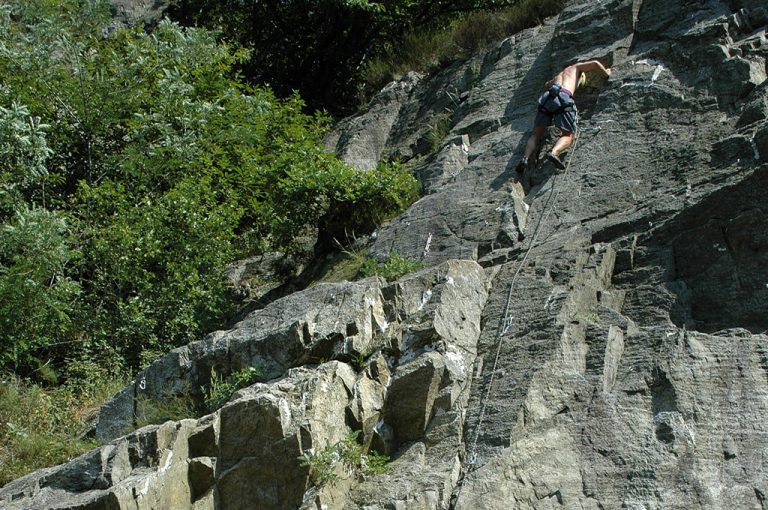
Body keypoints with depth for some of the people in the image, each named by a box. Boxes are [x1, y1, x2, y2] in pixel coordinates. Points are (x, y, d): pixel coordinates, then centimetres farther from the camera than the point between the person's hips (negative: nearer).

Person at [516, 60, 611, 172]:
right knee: (568, 135, 0)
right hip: (563, 98, -5)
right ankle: (554, 152, -31)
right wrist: (606, 73, 29)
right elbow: (595, 63, 14)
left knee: (536, 135, 11)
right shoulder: (576, 67, 28)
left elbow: (548, 84, 62)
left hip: (547, 97, 5)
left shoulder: (558, 75, 41)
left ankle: (526, 158, -14)